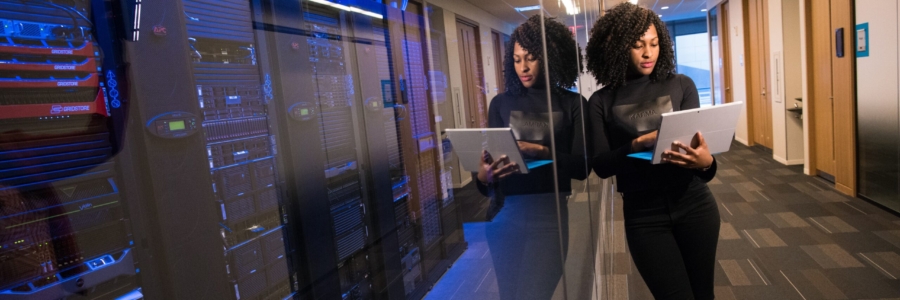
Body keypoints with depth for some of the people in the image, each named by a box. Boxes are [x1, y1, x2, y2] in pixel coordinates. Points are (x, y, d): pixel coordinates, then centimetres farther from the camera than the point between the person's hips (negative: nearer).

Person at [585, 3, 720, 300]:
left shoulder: (681, 85, 2)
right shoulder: (602, 101, -2)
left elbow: (697, 141, -4)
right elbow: (600, 165, -8)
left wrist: (705, 162, -27)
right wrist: (638, 144, -25)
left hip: (694, 204, 2)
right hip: (643, 214, -2)